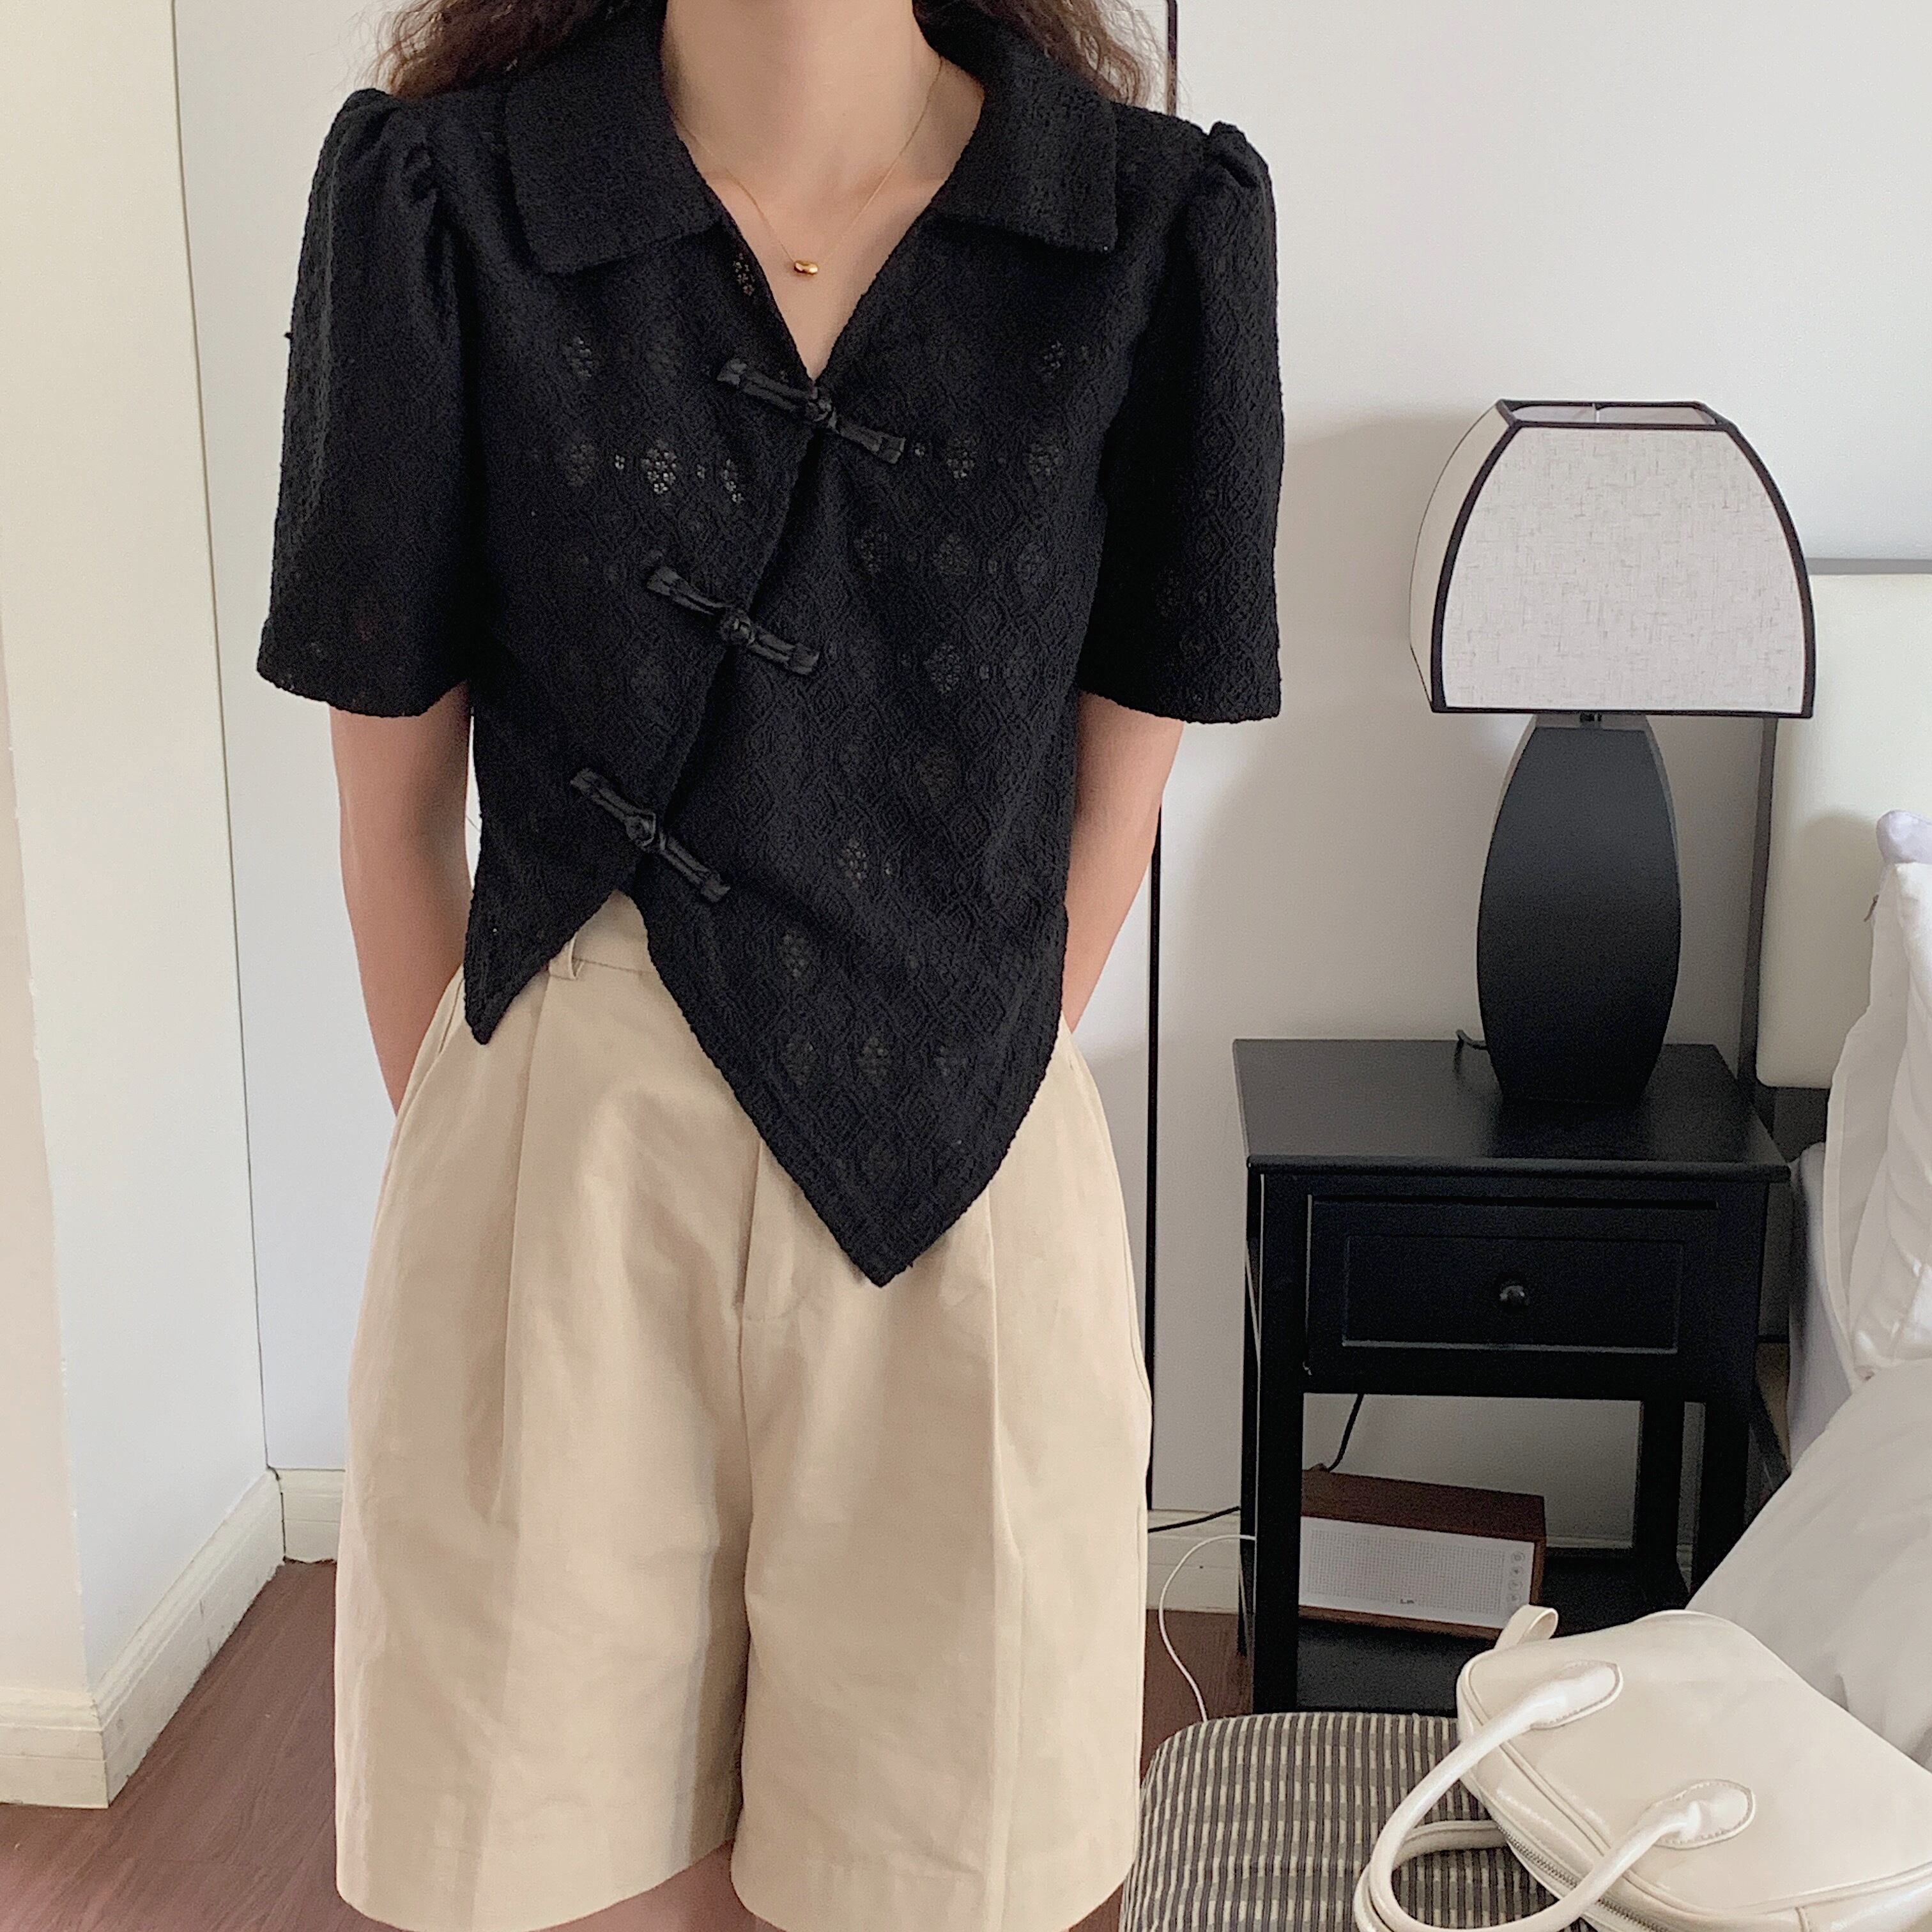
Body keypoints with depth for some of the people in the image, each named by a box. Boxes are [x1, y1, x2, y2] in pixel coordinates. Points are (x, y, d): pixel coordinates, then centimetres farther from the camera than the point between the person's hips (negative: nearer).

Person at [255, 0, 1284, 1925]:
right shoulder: (435, 193, -6)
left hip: (961, 1206, 1)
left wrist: (926, 1113, 9)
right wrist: (502, 1162, 8)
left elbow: (1108, 807, 3)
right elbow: (391, 808, 1)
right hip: (557, 1185, 0)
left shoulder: (1168, 227, -4)